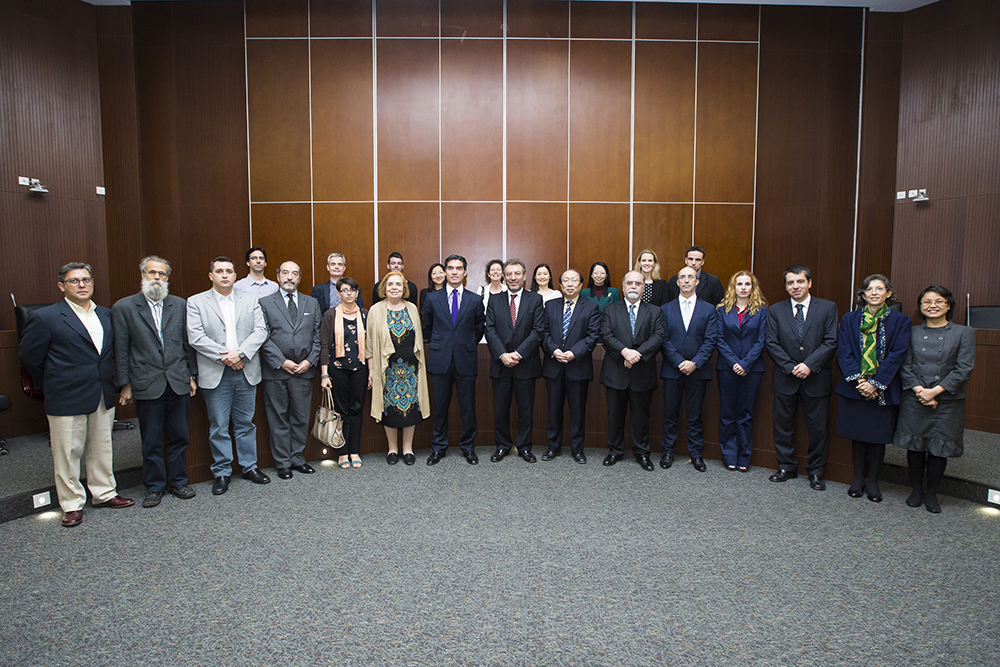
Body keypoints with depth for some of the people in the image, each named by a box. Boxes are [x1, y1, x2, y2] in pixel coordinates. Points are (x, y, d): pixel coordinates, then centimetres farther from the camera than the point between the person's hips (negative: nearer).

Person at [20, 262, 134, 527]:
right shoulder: (45, 318, -8)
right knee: (67, 453, 5)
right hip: (67, 399, -4)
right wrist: (51, 386, 6)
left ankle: (104, 493, 29)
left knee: (102, 448, 15)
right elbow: (28, 357, 0)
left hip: (103, 396, 5)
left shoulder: (106, 314, 7)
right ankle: (72, 504, 19)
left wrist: (110, 381, 11)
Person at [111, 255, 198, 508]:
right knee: (151, 441, 8)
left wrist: (192, 375, 8)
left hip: (179, 383, 2)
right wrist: (125, 384, -2)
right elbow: (121, 350, 1)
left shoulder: (180, 305, 7)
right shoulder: (123, 307, 1)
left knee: (178, 437, 11)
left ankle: (178, 481, 25)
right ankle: (154, 486, 23)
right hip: (146, 385, -2)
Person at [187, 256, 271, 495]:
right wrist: (224, 357, -14)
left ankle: (249, 466, 25)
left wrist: (240, 354, -15)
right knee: (218, 427, 6)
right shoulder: (196, 302, 2)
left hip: (246, 372, 2)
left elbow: (260, 331, -2)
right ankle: (222, 473, 19)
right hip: (216, 375, -2)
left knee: (246, 423, 12)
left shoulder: (250, 300, 9)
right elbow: (196, 337, -8)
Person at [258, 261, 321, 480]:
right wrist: (281, 362, -12)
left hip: (304, 371, 2)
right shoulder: (265, 303, 3)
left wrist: (310, 361, -5)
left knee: (301, 418, 9)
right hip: (275, 372, -2)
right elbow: (263, 337, -4)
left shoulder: (312, 303, 11)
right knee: (278, 419, 6)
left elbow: (317, 336, 7)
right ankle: (283, 463, 17)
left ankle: (298, 459, 22)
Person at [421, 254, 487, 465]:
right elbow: (426, 327, 14)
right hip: (440, 360, 0)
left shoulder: (475, 300, 4)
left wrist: (467, 345, 11)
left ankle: (468, 447, 22)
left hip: (465, 361, 0)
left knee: (468, 407, 7)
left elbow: (480, 329, 12)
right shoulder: (432, 298, 5)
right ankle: (438, 447, 23)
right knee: (440, 406, 9)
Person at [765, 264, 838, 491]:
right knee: (783, 424, 9)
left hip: (817, 378, -1)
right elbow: (772, 344, -1)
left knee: (818, 427, 6)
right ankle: (786, 467, 25)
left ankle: (815, 472, 22)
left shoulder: (828, 308, 1)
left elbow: (831, 342, -6)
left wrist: (809, 365, -16)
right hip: (785, 378, 1)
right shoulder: (775, 310, 4)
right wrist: (791, 367, -12)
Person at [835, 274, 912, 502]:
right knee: (857, 435, 8)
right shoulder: (849, 320, 6)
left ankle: (873, 482, 21)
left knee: (878, 436, 6)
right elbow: (843, 352, -1)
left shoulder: (900, 321, 2)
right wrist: (858, 380, -14)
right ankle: (858, 479, 22)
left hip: (884, 390, -1)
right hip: (854, 387, 1)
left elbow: (897, 355, -6)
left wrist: (876, 383, -15)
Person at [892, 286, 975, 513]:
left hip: (948, 402, -1)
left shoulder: (964, 333, 1)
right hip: (914, 400, 1)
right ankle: (916, 490, 23)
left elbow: (964, 369, -6)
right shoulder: (912, 333, 6)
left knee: (939, 449, 5)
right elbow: (905, 366, 3)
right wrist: (919, 390, -11)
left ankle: (931, 494, 22)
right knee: (914, 446, 7)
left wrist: (935, 391, -14)